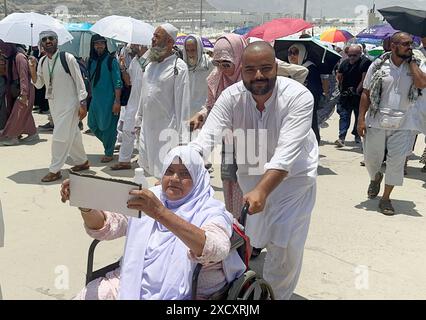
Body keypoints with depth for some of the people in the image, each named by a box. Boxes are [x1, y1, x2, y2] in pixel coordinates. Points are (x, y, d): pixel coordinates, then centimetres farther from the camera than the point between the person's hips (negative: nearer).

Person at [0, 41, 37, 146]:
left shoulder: (19, 57, -15)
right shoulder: (9, 59, 12)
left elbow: (24, 76, -20)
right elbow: (9, 78, 16)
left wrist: (23, 94, -23)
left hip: (24, 92, -9)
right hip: (15, 92, 9)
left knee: (17, 114, -5)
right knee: (25, 114, 10)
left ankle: (11, 136, 0)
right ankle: (33, 134, 16)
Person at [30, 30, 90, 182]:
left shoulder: (67, 58, -12)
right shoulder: (42, 62, 6)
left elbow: (79, 81, -12)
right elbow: (38, 84, 8)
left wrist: (83, 104, -16)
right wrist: (32, 68, -9)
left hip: (69, 104, -6)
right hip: (53, 104, 6)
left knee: (60, 137, -7)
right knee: (72, 135, 17)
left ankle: (55, 170, 2)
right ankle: (82, 161, 32)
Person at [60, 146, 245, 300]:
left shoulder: (211, 211, -7)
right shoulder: (149, 200, 11)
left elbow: (216, 250, -29)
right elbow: (104, 228, 6)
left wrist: (161, 213, -39)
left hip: (180, 294, -5)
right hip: (132, 282, 5)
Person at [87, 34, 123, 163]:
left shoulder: (111, 60, -7)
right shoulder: (91, 61, 9)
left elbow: (117, 82, -11)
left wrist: (117, 101, -17)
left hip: (109, 99, -6)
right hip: (95, 99, 6)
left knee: (108, 127, 0)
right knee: (92, 125, 11)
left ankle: (109, 153, 14)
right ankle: (108, 143, 32)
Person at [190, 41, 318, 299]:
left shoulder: (299, 97, -28)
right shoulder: (231, 97, -19)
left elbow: (287, 153, -38)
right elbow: (205, 139, -29)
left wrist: (262, 191, -53)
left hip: (292, 177, -2)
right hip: (251, 176, 3)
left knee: (285, 247, -3)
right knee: (245, 241, 12)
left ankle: (275, 296, 24)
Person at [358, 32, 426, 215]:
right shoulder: (378, 66, -1)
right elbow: (366, 93, 1)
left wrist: (411, 61, -10)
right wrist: (361, 119, -5)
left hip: (403, 124, 0)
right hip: (377, 121, 0)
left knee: (397, 160, -2)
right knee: (371, 157, 10)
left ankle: (386, 199, 12)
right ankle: (376, 178, 44)